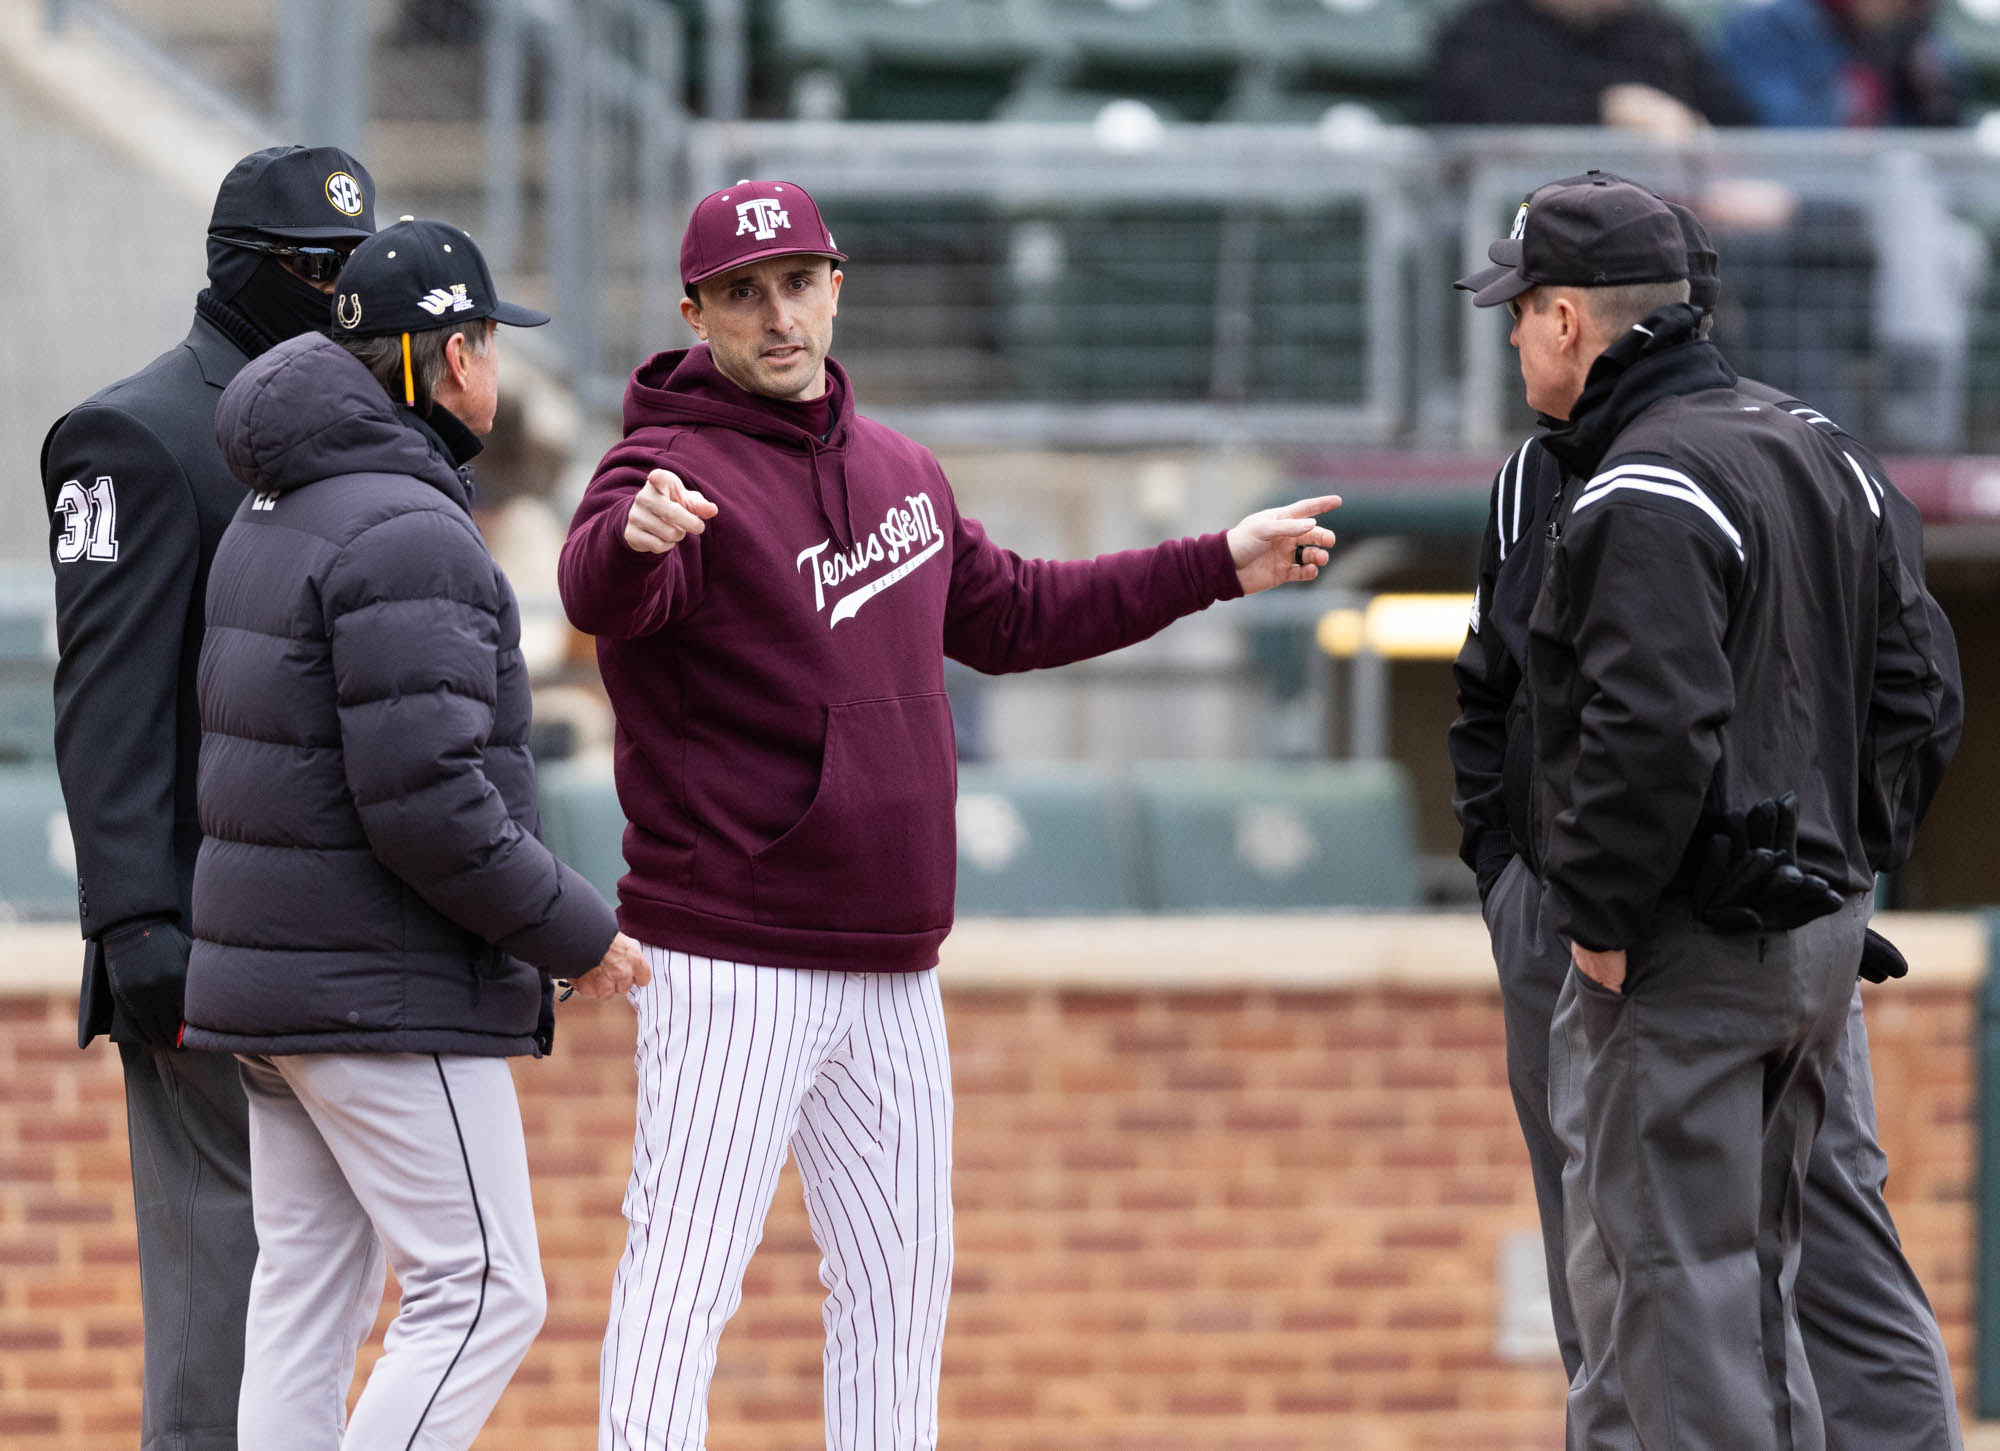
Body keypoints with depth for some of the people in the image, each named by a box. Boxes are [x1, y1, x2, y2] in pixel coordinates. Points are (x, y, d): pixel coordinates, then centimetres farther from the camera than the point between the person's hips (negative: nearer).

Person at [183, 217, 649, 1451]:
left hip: (268, 978, 10)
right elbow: (427, 803, -22)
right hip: (387, 997, -10)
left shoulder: (271, 517, 15)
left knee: (307, 1303, 10)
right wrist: (580, 936, -11)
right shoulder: (408, 533, -17)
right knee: (483, 1295, -7)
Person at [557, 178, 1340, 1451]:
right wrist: (635, 534, -59)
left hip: (893, 972, 8)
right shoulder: (678, 470, -12)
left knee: (902, 1274, 14)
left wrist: (1216, 568, 27)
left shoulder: (899, 471, 12)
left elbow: (1008, 616, 27)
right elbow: (598, 589, -34)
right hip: (736, 964, -8)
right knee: (688, 1274, -11)